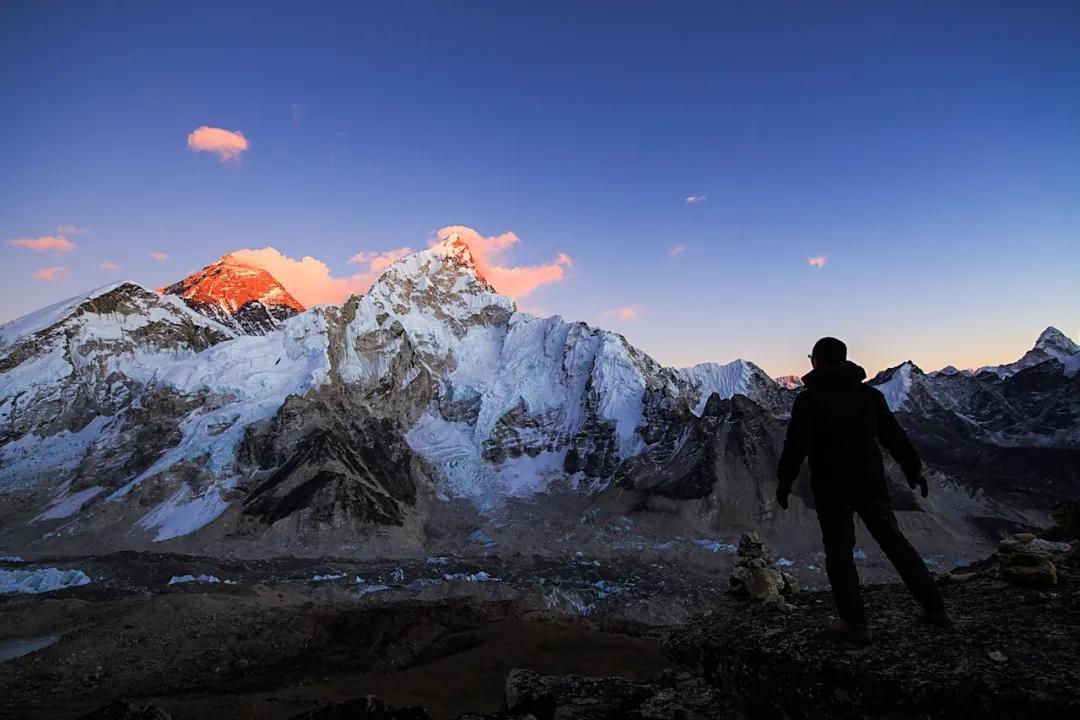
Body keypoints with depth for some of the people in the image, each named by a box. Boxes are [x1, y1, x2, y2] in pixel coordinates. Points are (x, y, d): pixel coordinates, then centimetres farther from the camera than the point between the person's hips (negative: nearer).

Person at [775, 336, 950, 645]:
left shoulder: (808, 400, -11)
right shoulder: (870, 393, 4)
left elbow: (795, 445, -14)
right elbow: (895, 436, 9)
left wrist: (784, 481, -4)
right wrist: (914, 469, 20)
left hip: (831, 490, -5)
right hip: (871, 484, 5)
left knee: (840, 553, 5)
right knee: (895, 542, 18)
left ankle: (855, 623, 9)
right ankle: (934, 607, 24)